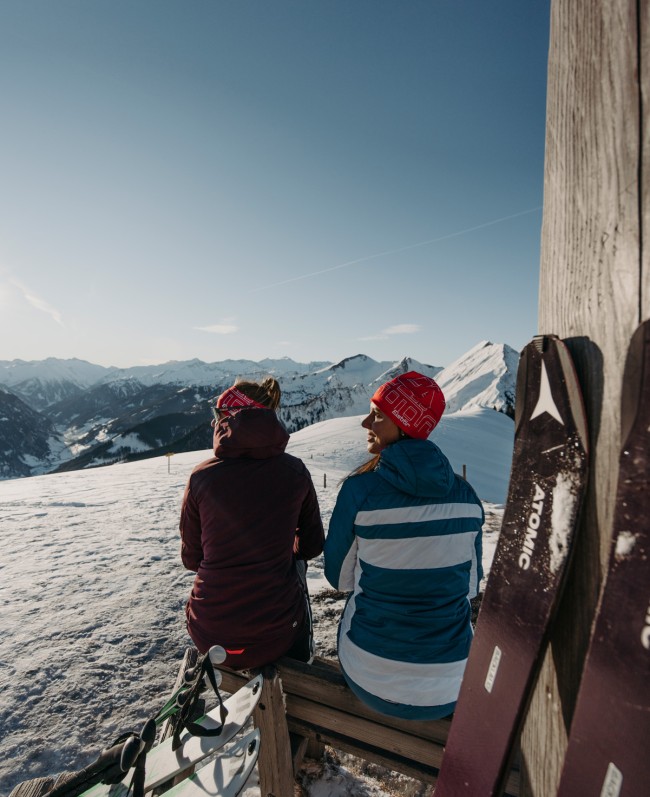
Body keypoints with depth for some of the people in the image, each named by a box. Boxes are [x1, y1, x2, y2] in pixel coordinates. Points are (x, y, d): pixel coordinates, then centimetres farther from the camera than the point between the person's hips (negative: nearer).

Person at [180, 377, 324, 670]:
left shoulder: (201, 477, -12)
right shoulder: (295, 472, -10)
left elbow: (191, 559, 1)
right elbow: (312, 546, 2)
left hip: (209, 637, 1)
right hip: (274, 637, 0)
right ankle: (299, 665, 46)